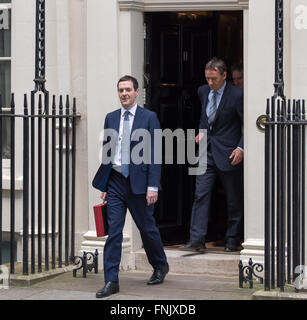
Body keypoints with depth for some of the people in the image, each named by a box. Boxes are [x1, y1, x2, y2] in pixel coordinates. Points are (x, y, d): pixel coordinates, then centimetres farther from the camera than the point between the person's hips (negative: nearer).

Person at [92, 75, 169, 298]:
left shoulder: (149, 118, -4)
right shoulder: (111, 118, 9)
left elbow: (155, 154, -7)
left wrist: (153, 186, -14)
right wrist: (104, 186, 10)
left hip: (138, 182, -3)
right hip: (115, 182, 3)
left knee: (147, 229, 10)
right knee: (113, 232, -2)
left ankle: (161, 266, 35)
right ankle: (111, 281, -1)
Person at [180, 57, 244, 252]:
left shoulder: (237, 95, -10)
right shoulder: (203, 92, 8)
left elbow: (246, 124, -7)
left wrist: (241, 148, -16)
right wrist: (202, 132, 11)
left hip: (228, 153, -5)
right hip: (207, 151, 5)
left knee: (234, 200, 6)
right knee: (201, 195, -5)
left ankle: (232, 240, 18)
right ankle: (197, 240, -7)